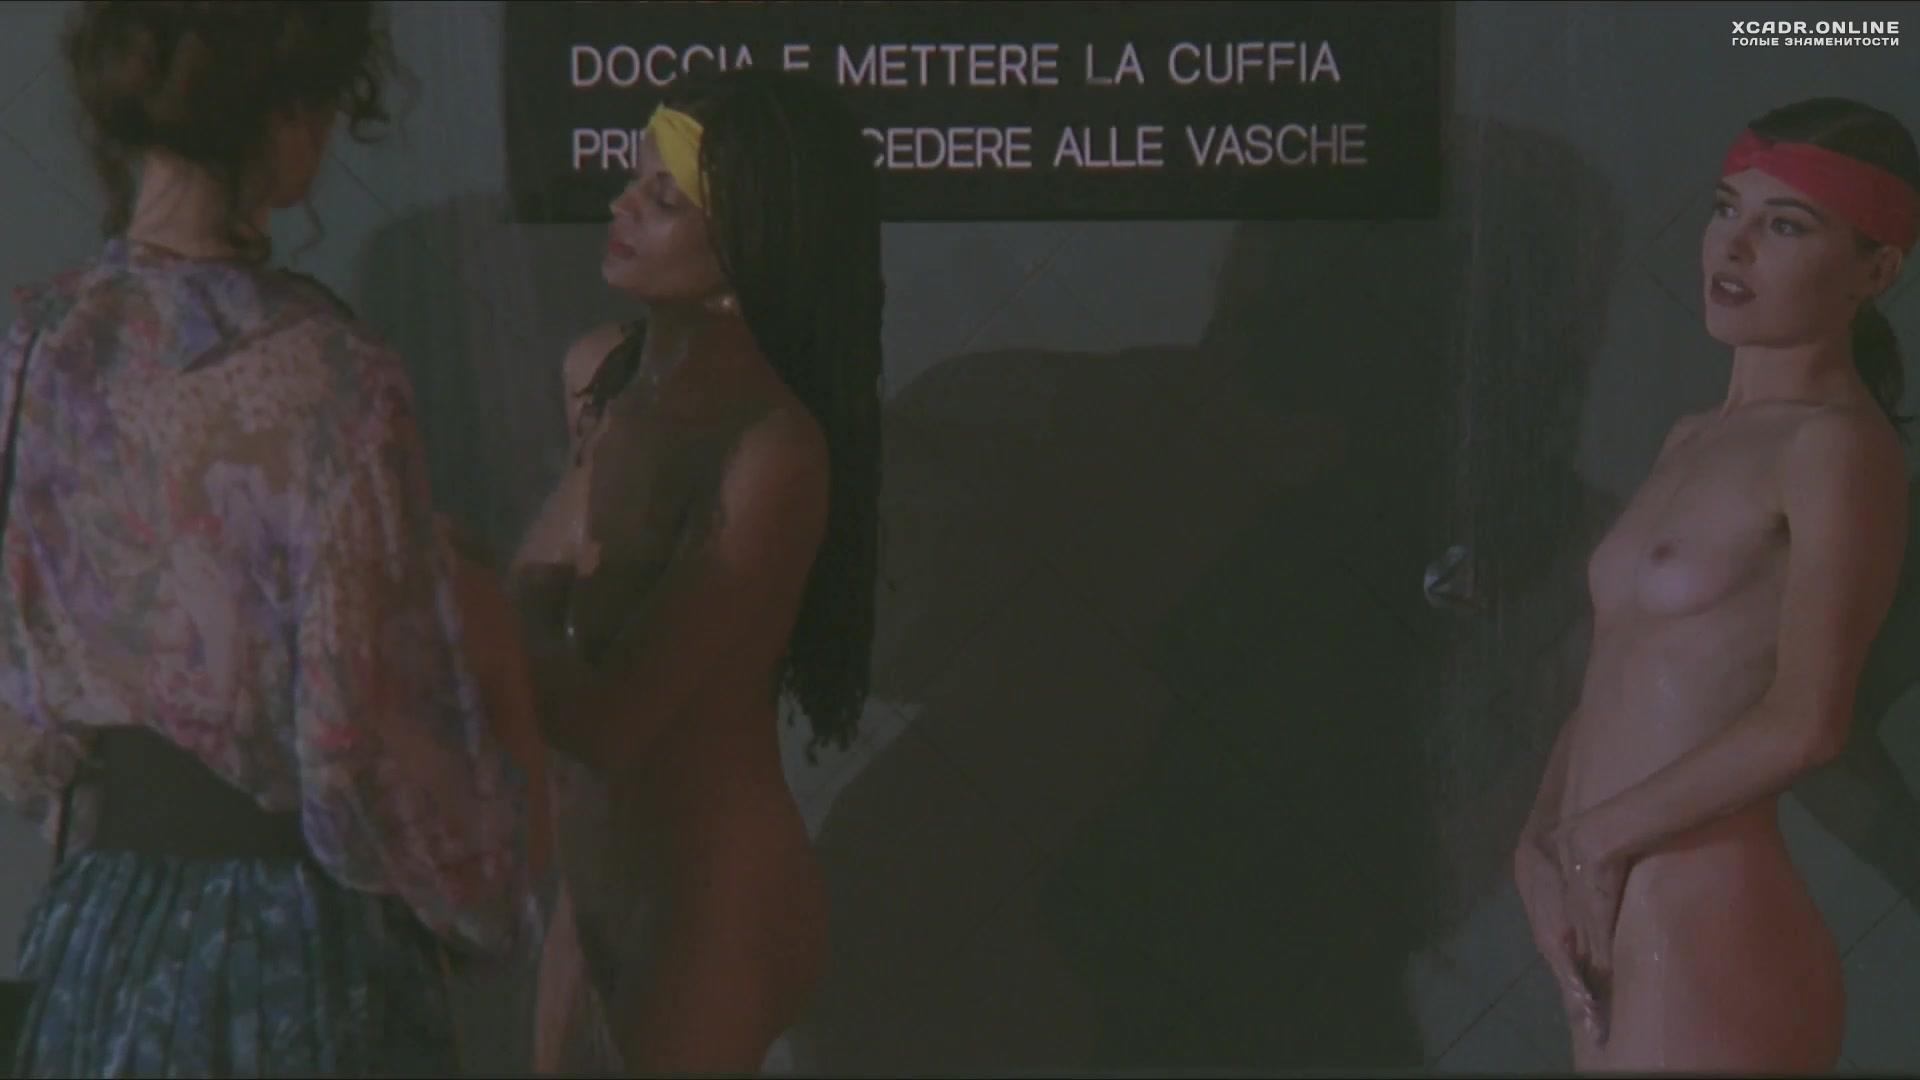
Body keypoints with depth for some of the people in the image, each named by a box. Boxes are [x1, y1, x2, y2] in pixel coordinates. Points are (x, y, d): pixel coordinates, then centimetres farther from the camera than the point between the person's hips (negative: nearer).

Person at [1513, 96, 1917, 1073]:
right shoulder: (1694, 442, 16)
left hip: (1709, 939, -8)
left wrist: (1599, 833, -11)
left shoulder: (1837, 448, -10)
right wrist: (1539, 838, 0)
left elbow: (1804, 725, -21)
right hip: (1625, 941, 8)